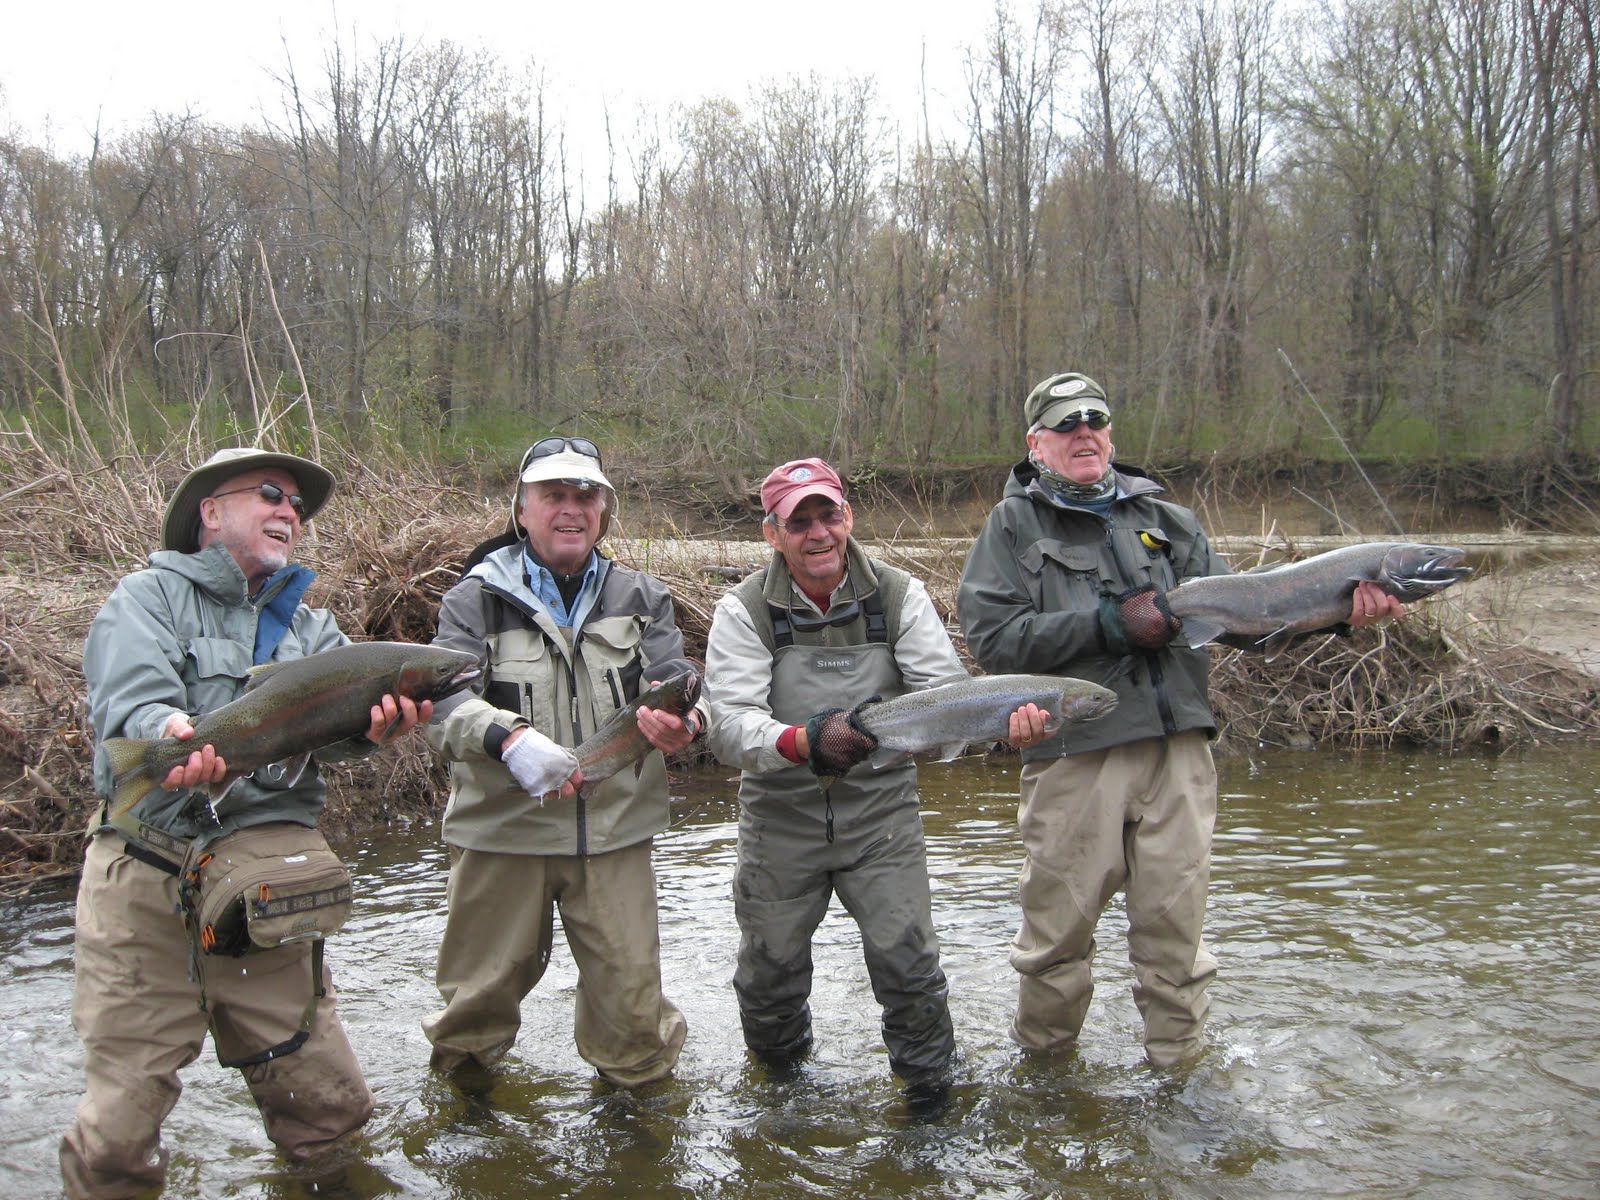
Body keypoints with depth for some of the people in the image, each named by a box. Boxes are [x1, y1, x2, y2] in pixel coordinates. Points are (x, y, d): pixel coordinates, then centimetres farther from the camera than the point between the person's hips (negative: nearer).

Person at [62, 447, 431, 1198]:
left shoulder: (309, 627, 18)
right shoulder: (150, 597, 5)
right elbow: (126, 700, -14)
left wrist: (373, 723, -25)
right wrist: (170, 732, -37)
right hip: (147, 883, -4)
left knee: (330, 1109, 3)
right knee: (119, 1138, -3)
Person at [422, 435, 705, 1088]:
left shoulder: (642, 598, 9)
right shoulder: (475, 601, 1)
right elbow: (444, 699, -13)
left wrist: (679, 720, -27)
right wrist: (510, 739, -34)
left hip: (614, 834, 1)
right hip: (500, 832, -1)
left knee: (632, 991, 3)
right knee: (482, 988, 12)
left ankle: (639, 1076, 33)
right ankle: (461, 1079, 42)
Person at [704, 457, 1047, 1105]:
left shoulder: (899, 595, -3)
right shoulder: (745, 609, -8)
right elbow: (728, 723, -19)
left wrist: (1006, 717, -34)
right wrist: (804, 742, -39)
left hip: (881, 811, 0)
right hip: (780, 816, 0)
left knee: (907, 961, -5)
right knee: (769, 968, 10)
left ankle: (930, 1082, 22)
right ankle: (780, 1072, 41)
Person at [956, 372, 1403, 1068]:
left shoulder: (1166, 520, 18)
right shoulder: (1015, 524, 7)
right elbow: (991, 636, -6)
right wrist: (1107, 623, -12)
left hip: (1178, 749, 3)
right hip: (1073, 753, -3)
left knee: (1176, 924, 6)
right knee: (1057, 929, 4)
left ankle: (1177, 1068, 23)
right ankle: (1044, 1069, 26)